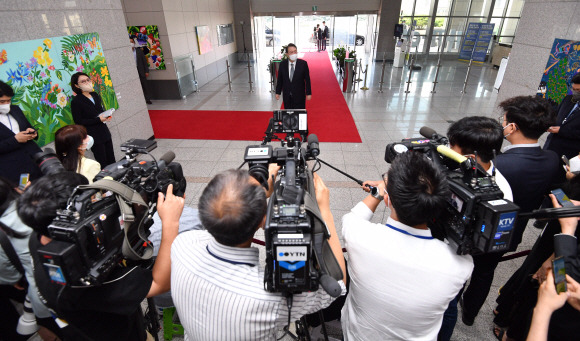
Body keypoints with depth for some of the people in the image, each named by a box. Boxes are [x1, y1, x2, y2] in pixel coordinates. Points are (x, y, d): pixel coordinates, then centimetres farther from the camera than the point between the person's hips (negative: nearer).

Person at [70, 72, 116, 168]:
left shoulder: (95, 95, 11)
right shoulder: (76, 101, -9)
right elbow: (78, 121, -11)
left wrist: (106, 116, 0)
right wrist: (98, 119, -19)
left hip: (105, 132, 6)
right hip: (94, 137, -6)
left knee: (112, 161, 10)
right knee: (103, 164, -3)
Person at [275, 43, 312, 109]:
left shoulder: (303, 63, -7)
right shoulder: (282, 64, 0)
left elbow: (307, 79, -3)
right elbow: (280, 79, 6)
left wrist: (308, 93, -4)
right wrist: (278, 93, 5)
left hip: (299, 96, -2)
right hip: (287, 96, 2)